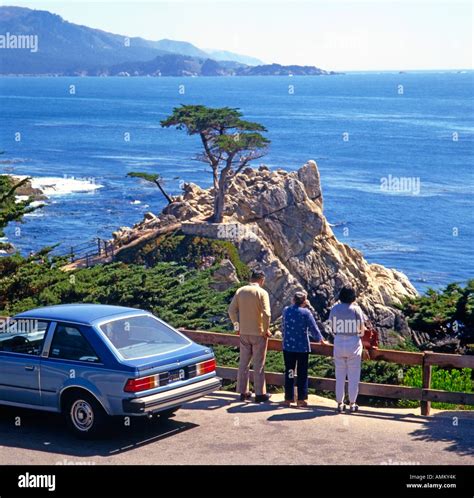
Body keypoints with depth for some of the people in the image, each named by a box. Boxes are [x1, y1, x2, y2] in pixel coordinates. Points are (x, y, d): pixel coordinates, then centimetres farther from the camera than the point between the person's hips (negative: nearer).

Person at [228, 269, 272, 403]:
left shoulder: (240, 291, 2)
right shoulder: (262, 292, -12)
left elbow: (232, 310, 2)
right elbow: (266, 314, -19)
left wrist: (237, 325, 11)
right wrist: (266, 330, -7)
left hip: (244, 332, 4)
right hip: (258, 333, -4)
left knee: (243, 363, 12)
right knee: (259, 364, 3)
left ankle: (243, 392, 17)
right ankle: (260, 393, 7)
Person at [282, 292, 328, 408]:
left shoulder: (286, 311, 2)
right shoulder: (305, 312, -10)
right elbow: (313, 328, -5)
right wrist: (321, 340, 11)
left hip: (288, 347, 3)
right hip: (302, 347, -3)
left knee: (289, 372, 10)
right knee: (302, 373, 5)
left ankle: (288, 398, 13)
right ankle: (301, 399, 5)